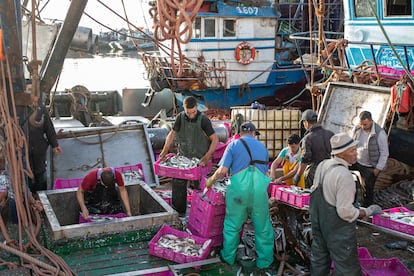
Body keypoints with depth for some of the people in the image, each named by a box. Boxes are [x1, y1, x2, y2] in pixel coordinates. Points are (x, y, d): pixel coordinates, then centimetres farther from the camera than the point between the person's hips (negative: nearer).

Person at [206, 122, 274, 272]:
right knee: (263, 226, 12)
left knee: (232, 225, 13)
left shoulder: (234, 145, 7)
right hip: (260, 188, 2)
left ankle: (228, 257, 26)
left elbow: (222, 170, -2)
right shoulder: (262, 147, 18)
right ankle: (264, 261, 21)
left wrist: (210, 181, 14)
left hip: (238, 187, -2)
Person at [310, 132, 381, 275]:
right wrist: (367, 212, -12)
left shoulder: (322, 165, -1)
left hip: (318, 222, 8)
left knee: (318, 261, 21)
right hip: (338, 230, -8)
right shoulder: (345, 176, -27)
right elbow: (346, 212, -26)